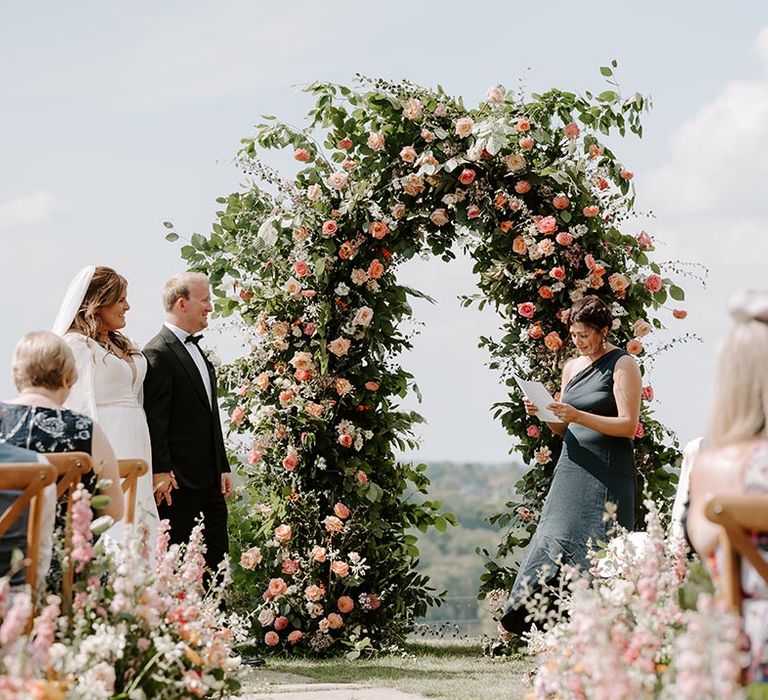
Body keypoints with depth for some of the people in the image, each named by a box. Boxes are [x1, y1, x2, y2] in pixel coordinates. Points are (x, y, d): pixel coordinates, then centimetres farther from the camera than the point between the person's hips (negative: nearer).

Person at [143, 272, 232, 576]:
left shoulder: (197, 351, 18)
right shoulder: (158, 353, -12)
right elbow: (154, 419, -17)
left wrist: (223, 468, 18)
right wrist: (160, 471, -20)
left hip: (210, 479, 9)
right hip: (179, 481, -9)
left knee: (218, 558, 8)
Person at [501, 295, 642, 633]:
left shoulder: (622, 365, -4)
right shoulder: (571, 367, 16)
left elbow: (628, 425, -12)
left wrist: (579, 416, -20)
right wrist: (543, 414, 0)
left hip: (607, 475, -6)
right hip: (571, 469, 6)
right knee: (554, 544, -2)